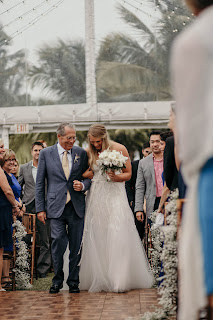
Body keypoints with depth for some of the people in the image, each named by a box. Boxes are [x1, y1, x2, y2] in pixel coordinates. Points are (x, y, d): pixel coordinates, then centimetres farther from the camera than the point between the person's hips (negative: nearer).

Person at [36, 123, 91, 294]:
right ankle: (57, 280, 8)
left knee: (76, 246, 4)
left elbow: (89, 176, 16)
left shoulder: (81, 153, 8)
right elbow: (40, 183, 5)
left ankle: (73, 281, 18)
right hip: (56, 207, -2)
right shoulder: (46, 153, 4)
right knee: (58, 243, -10)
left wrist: (83, 185, -7)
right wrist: (40, 208, 1)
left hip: (77, 207, 2)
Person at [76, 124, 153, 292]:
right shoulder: (89, 153, 5)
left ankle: (119, 280, -12)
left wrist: (116, 177, -17)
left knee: (118, 235, -13)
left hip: (115, 195, -3)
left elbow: (128, 173, 3)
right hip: (97, 198, 3)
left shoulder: (120, 149, -2)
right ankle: (99, 279, 5)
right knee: (97, 237, -1)